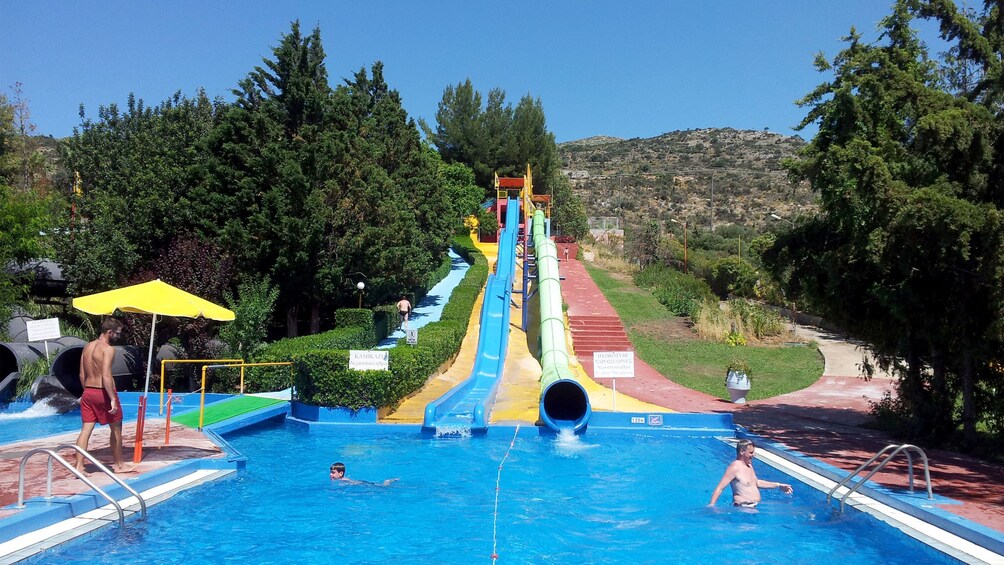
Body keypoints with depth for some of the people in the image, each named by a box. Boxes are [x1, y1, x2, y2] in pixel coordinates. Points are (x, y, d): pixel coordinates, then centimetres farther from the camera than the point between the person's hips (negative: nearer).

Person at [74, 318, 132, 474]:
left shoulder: (87, 347, 10)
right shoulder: (108, 349, -14)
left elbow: (82, 375, 13)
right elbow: (106, 376, -23)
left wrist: (87, 392, 21)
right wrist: (113, 399, -24)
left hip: (88, 392, 7)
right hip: (104, 392, -7)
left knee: (85, 430, 6)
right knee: (116, 429, 8)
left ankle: (79, 466, 1)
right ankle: (118, 465, 18)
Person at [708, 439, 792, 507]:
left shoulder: (749, 465, 15)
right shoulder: (734, 467, -15)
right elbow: (720, 488, -18)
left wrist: (778, 486, 31)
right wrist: (711, 505, -28)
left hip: (755, 506, 10)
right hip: (743, 507, -10)